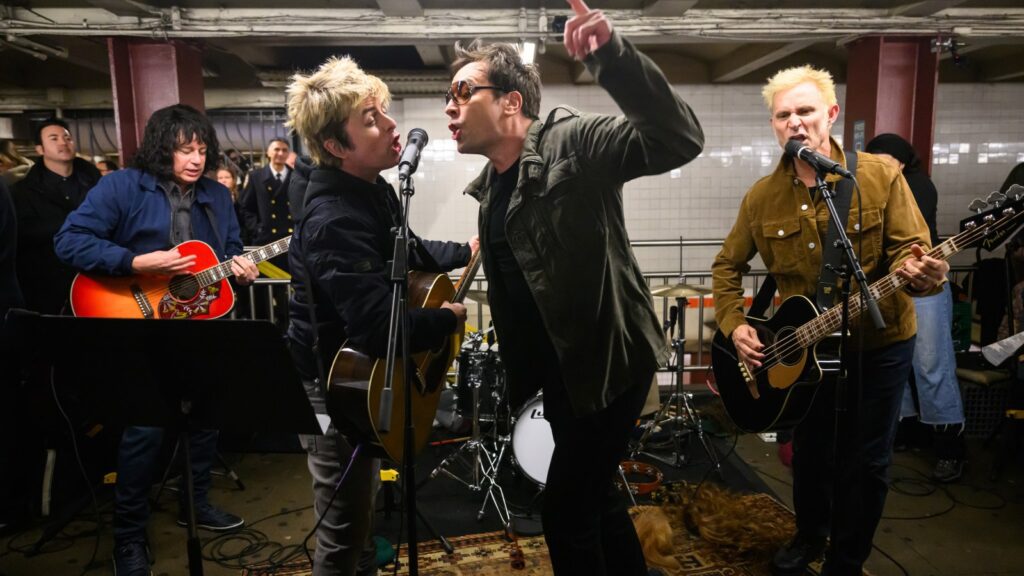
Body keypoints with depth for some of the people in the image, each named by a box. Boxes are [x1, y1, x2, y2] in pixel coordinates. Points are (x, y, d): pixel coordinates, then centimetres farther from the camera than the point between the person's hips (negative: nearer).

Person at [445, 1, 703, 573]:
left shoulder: (574, 141, -15)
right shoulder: (488, 187, 8)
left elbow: (680, 140, -29)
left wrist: (613, 53, -39)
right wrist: (518, 370, 19)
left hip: (610, 358, -8)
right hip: (559, 366, 8)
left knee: (565, 510, 2)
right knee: (593, 494, 22)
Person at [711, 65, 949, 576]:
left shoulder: (881, 175, -13)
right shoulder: (762, 197, -7)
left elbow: (911, 252, -14)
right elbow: (727, 265, 3)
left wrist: (918, 274, -38)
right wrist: (734, 324, -10)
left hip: (880, 343, -2)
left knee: (865, 461, 9)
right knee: (809, 450, 17)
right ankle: (809, 535, 43)